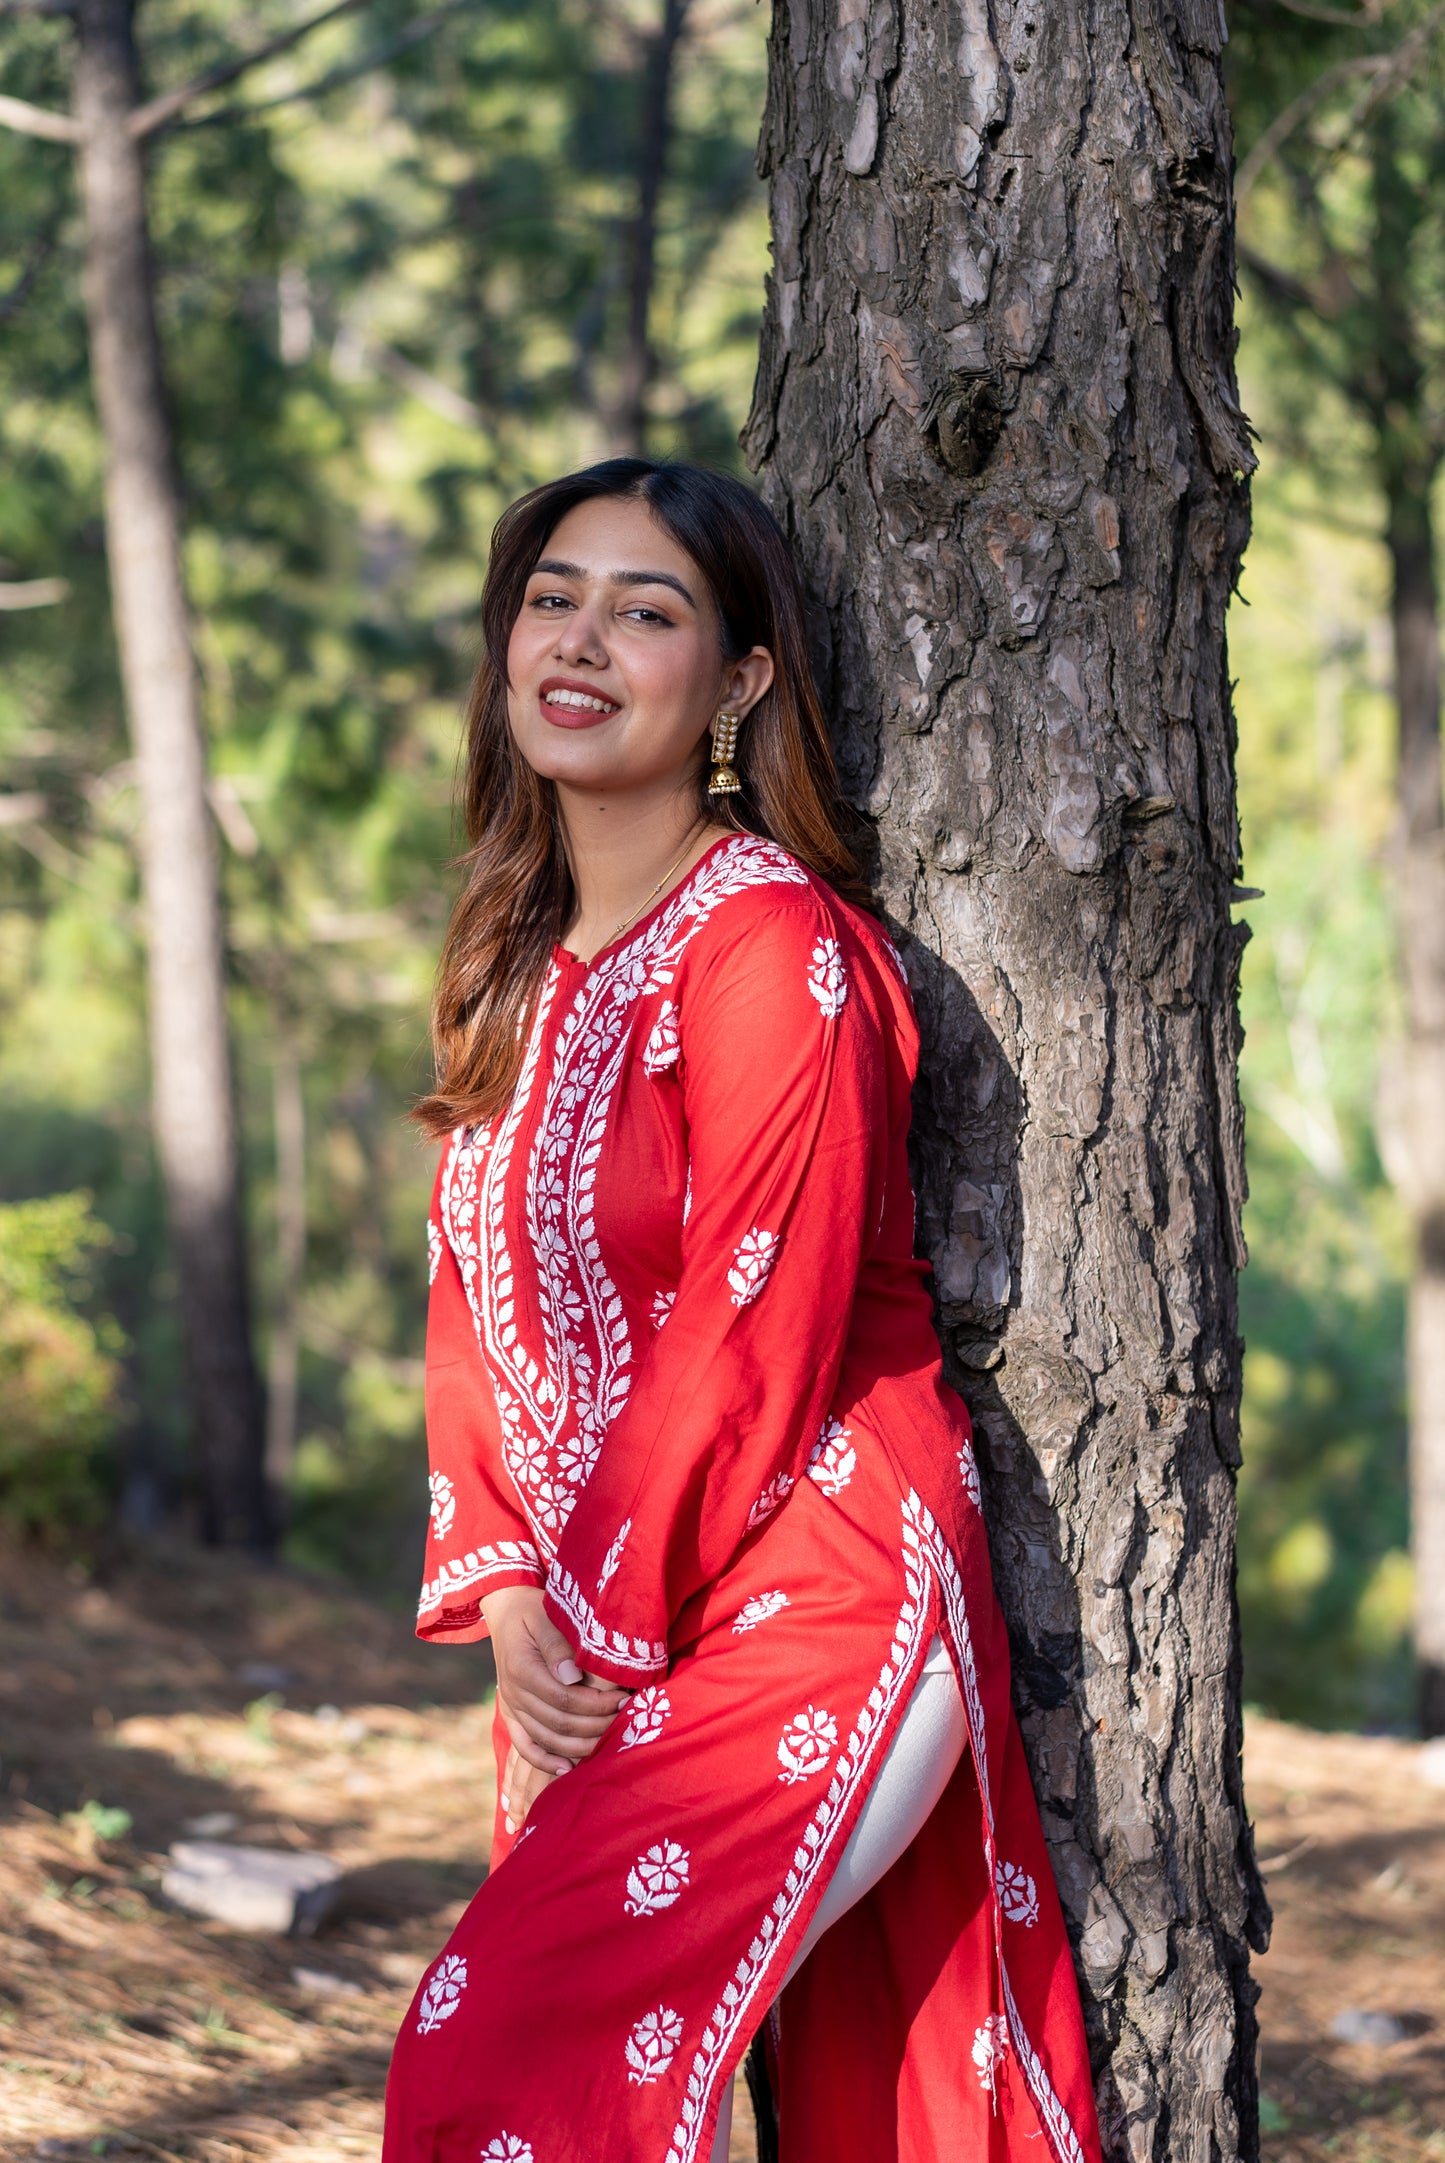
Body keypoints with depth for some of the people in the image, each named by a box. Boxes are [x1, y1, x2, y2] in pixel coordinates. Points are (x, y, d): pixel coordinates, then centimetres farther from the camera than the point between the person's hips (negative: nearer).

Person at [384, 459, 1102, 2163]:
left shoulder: (767, 941, -14)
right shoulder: (521, 963, 11)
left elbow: (751, 1334, -17)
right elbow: (476, 1305, 10)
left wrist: (595, 1626, -11)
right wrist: (508, 1600, -3)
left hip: (808, 1600, -7)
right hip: (599, 1625, 7)